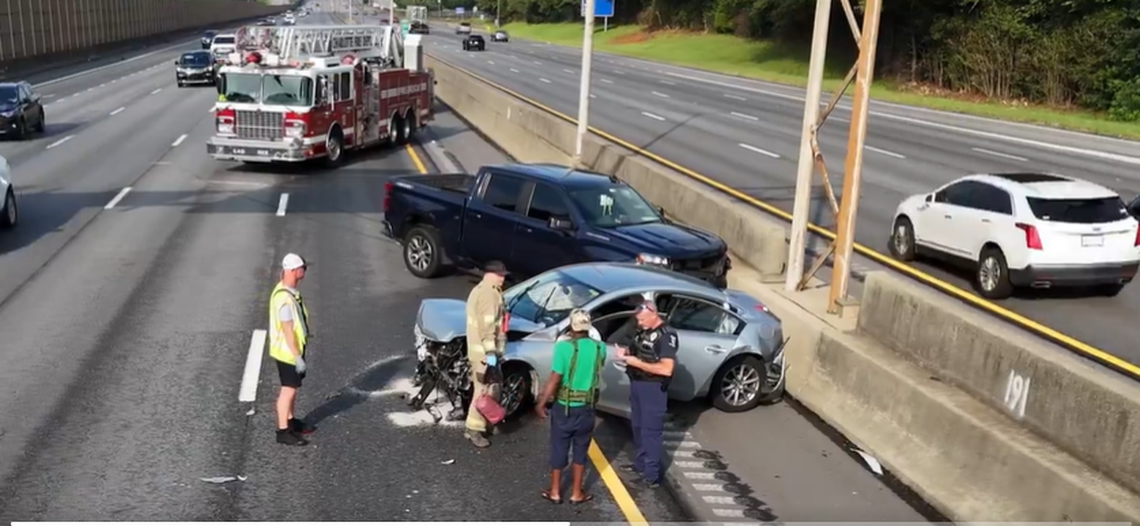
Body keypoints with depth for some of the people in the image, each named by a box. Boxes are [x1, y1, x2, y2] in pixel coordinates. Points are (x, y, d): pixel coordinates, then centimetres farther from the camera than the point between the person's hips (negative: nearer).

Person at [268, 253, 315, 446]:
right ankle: (283, 431, 4)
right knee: (288, 390, -3)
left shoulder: (290, 292, 5)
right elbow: (287, 330, -27)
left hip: (294, 349, 10)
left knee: (293, 387, 20)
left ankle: (291, 421, 33)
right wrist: (297, 356, -24)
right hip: (287, 351, -10)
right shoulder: (284, 298, -27)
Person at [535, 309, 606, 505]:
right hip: (586, 408, 3)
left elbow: (554, 379, -19)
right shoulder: (599, 348, -5)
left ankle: (555, 492, 21)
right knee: (580, 450, 15)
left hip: (564, 407, -2)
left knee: (558, 448, 12)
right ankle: (576, 493, 22)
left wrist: (541, 403, -9)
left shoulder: (563, 346, -18)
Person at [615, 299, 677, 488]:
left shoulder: (666, 335, -19)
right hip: (636, 384, 9)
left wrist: (636, 362, -24)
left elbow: (666, 369, -26)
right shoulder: (644, 330, 7)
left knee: (651, 430, -3)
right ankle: (640, 463, 32)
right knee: (638, 427, 18)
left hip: (653, 388, -9)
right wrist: (627, 352, -1)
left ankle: (652, 474, 3)